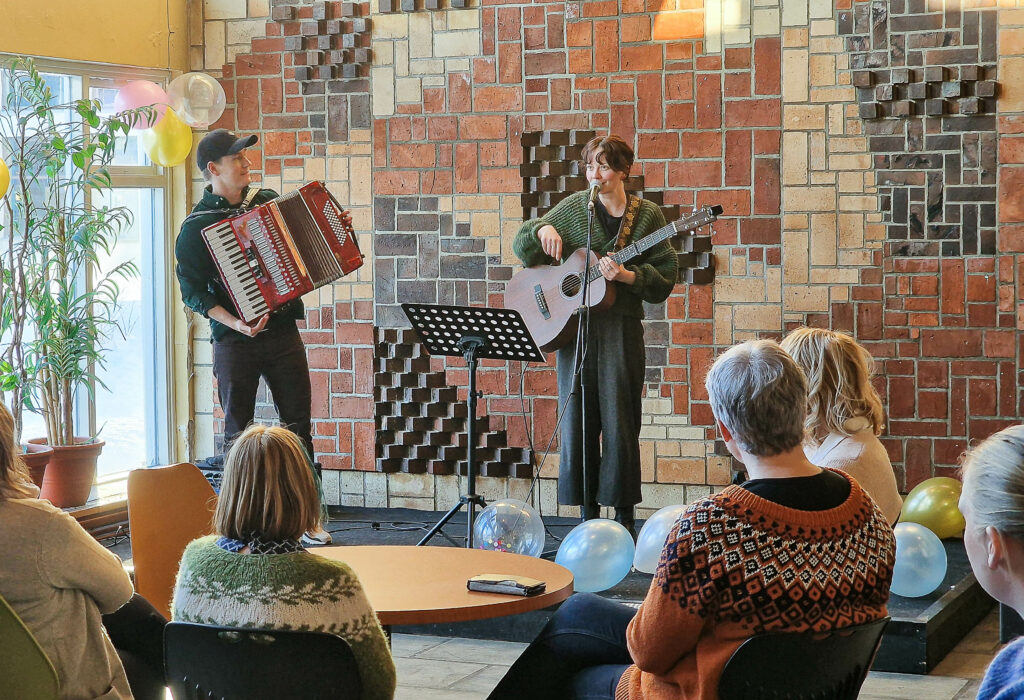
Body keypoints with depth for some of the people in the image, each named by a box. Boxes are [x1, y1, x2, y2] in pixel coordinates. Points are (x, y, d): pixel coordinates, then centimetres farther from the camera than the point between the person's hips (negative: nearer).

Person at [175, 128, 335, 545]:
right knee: (237, 432, 4)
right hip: (235, 340, -4)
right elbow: (192, 292, -10)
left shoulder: (268, 200, 8)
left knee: (298, 426, 6)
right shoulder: (196, 227, -7)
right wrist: (237, 324, -21)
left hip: (283, 333, 4)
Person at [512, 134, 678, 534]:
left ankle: (624, 516, 7)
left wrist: (626, 276, -17)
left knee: (619, 422, -2)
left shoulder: (646, 216, 2)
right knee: (577, 419, 3)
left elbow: (664, 276, -1)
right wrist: (543, 230, -11)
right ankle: (587, 513, 13)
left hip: (621, 326, -2)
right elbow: (521, 244, 11)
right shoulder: (574, 208, 7)